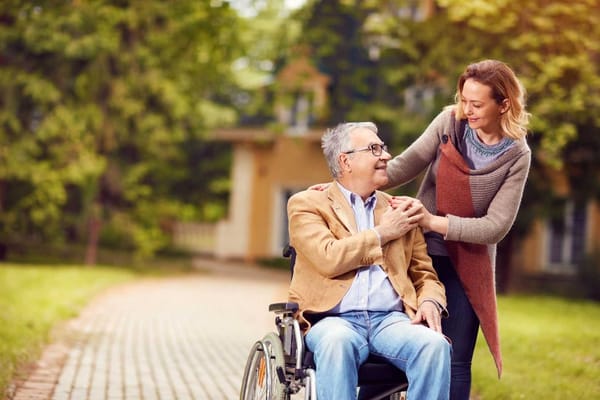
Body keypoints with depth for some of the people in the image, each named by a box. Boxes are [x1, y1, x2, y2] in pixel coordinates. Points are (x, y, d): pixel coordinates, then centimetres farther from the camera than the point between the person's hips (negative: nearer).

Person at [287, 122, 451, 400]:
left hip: (391, 319, 4)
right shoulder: (306, 204, 10)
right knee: (338, 342, -38)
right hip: (334, 319, -3)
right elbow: (328, 258, -9)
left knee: (435, 344, -29)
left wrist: (430, 302, 0)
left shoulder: (401, 211, 23)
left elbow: (425, 275, 23)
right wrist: (383, 233, 1)